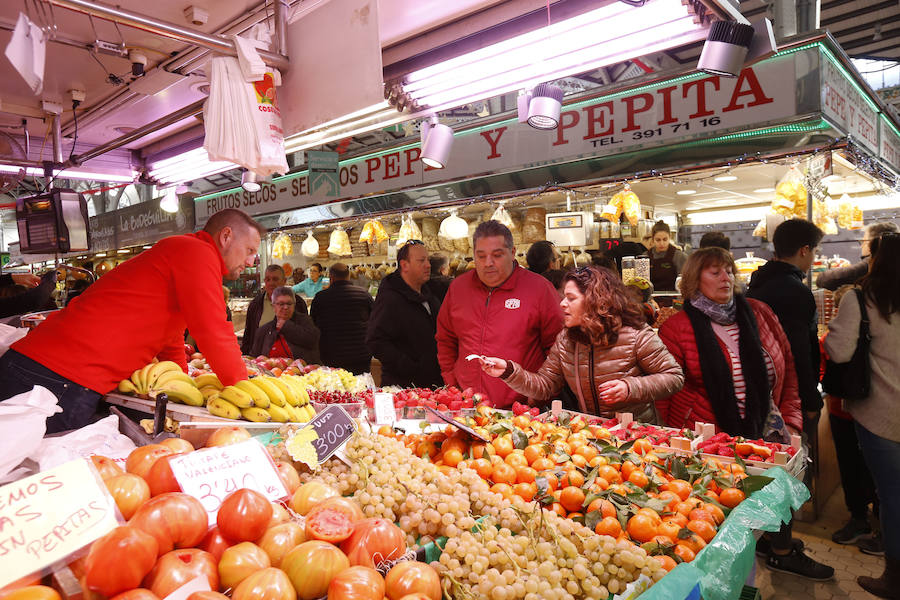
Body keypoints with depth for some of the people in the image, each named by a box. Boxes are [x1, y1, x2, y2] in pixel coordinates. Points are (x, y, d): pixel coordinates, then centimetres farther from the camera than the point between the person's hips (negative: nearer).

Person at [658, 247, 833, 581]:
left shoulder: (758, 313, 7)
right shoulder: (677, 328, -7)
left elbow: (787, 367, 12)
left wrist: (791, 421, 7)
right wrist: (687, 435, -13)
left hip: (764, 428, 5)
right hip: (709, 437, -4)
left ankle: (782, 550, 17)